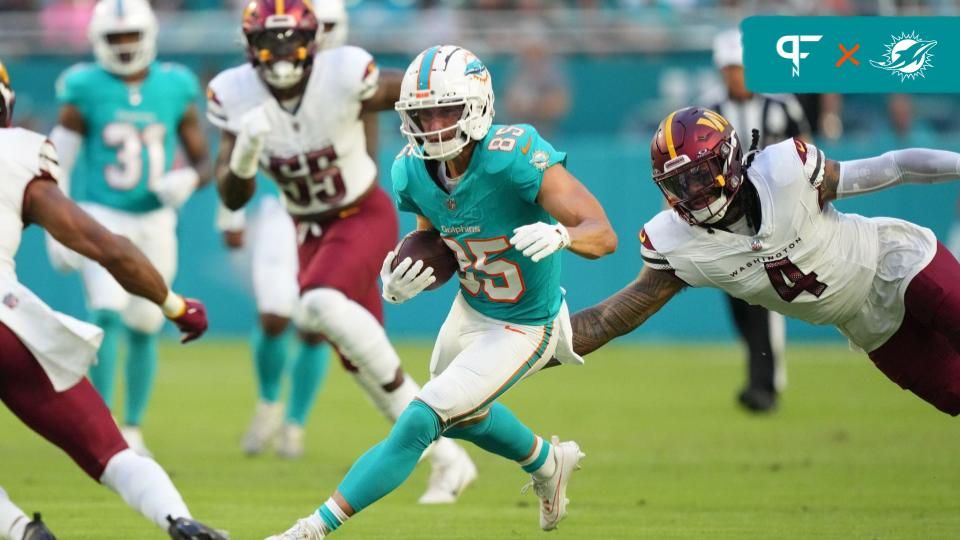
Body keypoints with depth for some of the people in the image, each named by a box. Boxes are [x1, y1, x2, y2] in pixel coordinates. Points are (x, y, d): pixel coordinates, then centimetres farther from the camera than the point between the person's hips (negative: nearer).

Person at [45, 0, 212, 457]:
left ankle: (133, 429, 21)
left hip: (155, 221, 3)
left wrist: (187, 180, -15)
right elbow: (56, 163, -1)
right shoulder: (86, 90, -6)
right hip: (102, 217, -3)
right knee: (108, 314, -20)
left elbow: (204, 163, 8)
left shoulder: (175, 89, 1)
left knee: (144, 328, 8)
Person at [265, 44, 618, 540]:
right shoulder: (413, 171, -14)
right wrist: (401, 285, -17)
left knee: (419, 423, -14)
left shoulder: (512, 157, -34)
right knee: (461, 415, 32)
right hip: (470, 308, 8)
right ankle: (548, 463, 59)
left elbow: (604, 235, -37)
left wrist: (560, 233, -59)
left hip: (521, 331, -8)